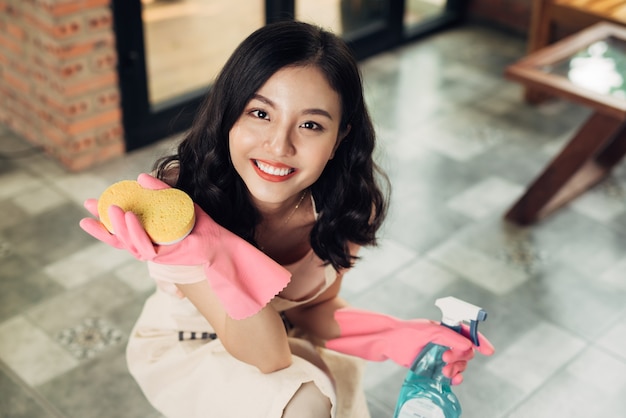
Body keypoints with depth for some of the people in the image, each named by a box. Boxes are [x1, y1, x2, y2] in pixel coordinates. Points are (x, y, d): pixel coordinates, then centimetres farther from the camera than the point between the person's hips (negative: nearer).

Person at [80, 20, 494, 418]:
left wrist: (393, 335, -24)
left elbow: (317, 307, -5)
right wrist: (210, 259, -47)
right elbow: (266, 357, -30)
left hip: (285, 334, 4)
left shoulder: (347, 202, -20)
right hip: (185, 350, -4)